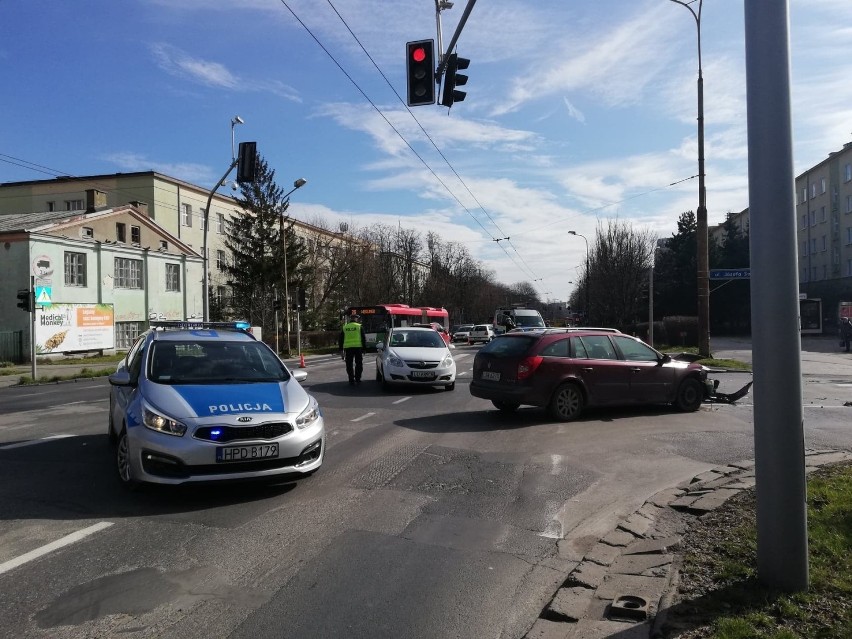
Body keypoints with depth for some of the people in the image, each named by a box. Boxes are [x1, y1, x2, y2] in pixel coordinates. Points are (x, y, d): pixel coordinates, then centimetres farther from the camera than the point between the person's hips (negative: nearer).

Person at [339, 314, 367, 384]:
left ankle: (351, 380, 4)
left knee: (349, 365, 6)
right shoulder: (359, 327, 5)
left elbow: (340, 339, 14)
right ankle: (357, 379, 6)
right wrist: (364, 348, 8)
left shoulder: (344, 327, 13)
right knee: (359, 364, 8)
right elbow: (364, 338, 3)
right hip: (358, 347, -2)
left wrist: (341, 350, 18)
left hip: (348, 348, 2)